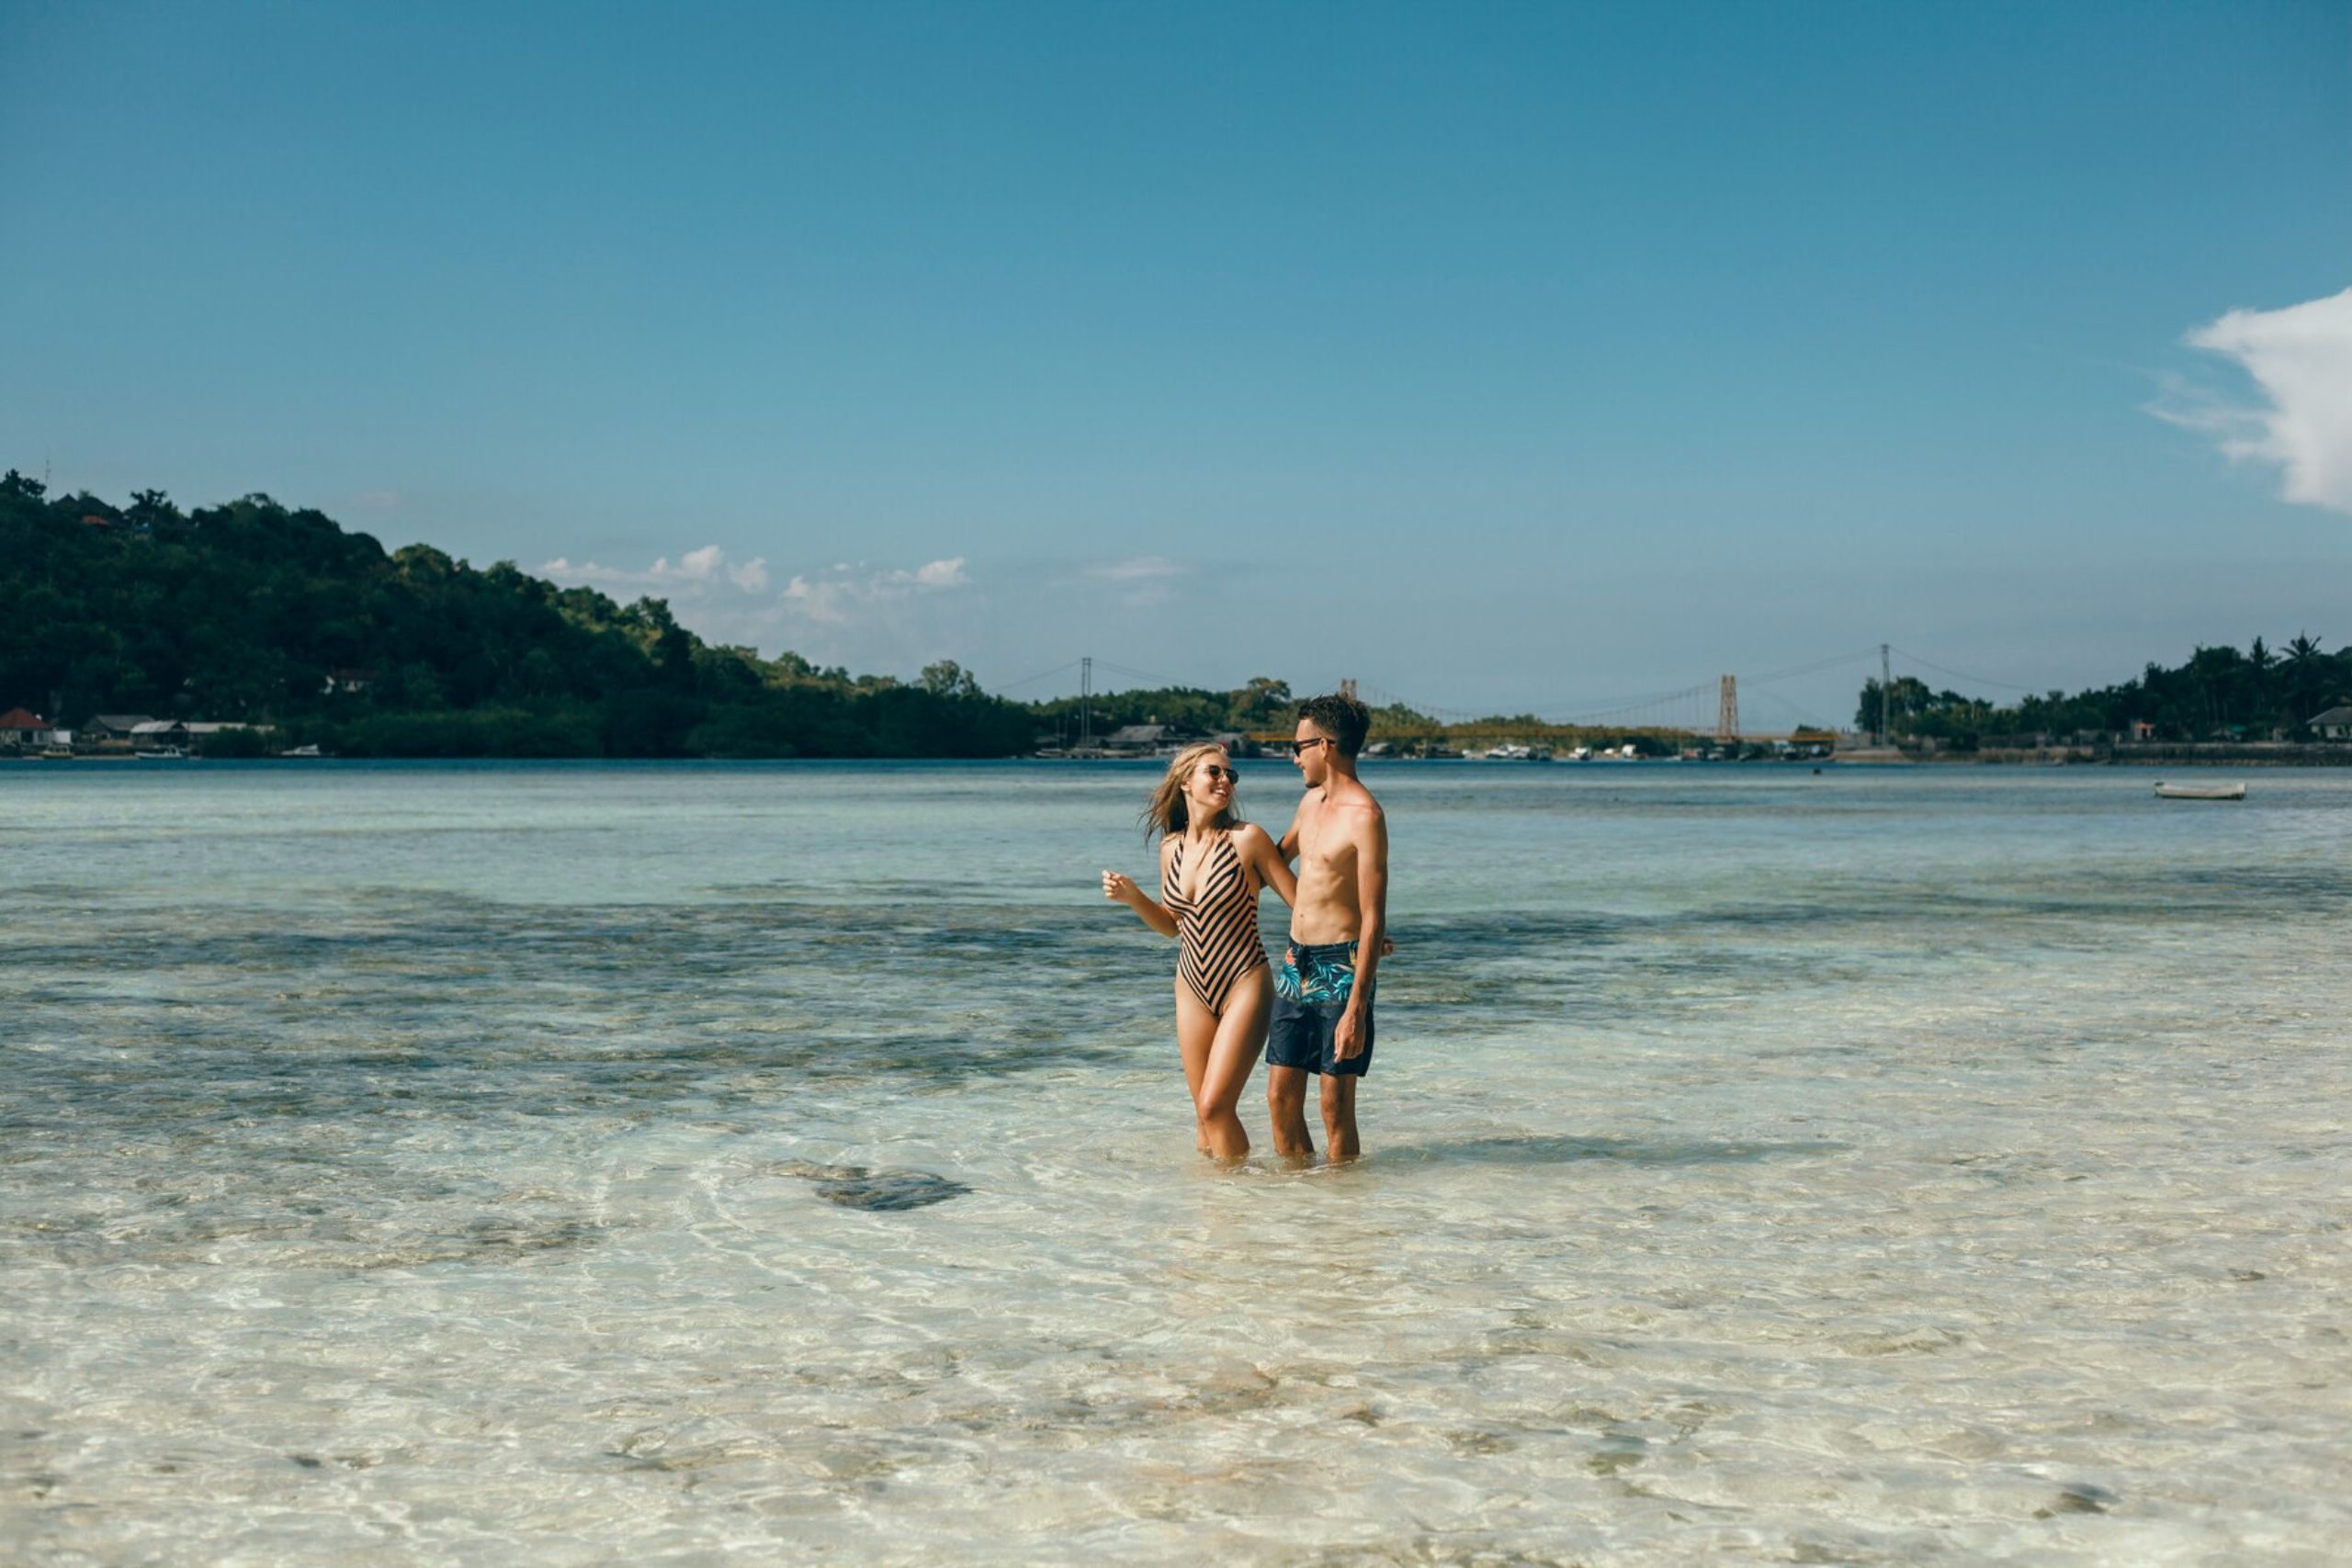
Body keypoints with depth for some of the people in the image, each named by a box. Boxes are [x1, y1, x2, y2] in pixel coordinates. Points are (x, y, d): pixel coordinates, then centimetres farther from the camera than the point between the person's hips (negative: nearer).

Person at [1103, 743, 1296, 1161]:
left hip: (1244, 985, -5)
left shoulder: (1247, 839, -10)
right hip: (1192, 988, 5)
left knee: (1215, 1105, -11)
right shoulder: (1172, 848, 5)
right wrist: (1132, 896, 2)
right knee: (1205, 1111, 10)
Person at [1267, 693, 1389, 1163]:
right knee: (1281, 1096, 7)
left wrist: (1356, 1008, -22)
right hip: (1295, 964, 8)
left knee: (1336, 1106, -3)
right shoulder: (1312, 801, 12)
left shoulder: (1364, 815, -14)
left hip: (1340, 969, -8)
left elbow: (1374, 920, -18)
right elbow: (1275, 859, 33)